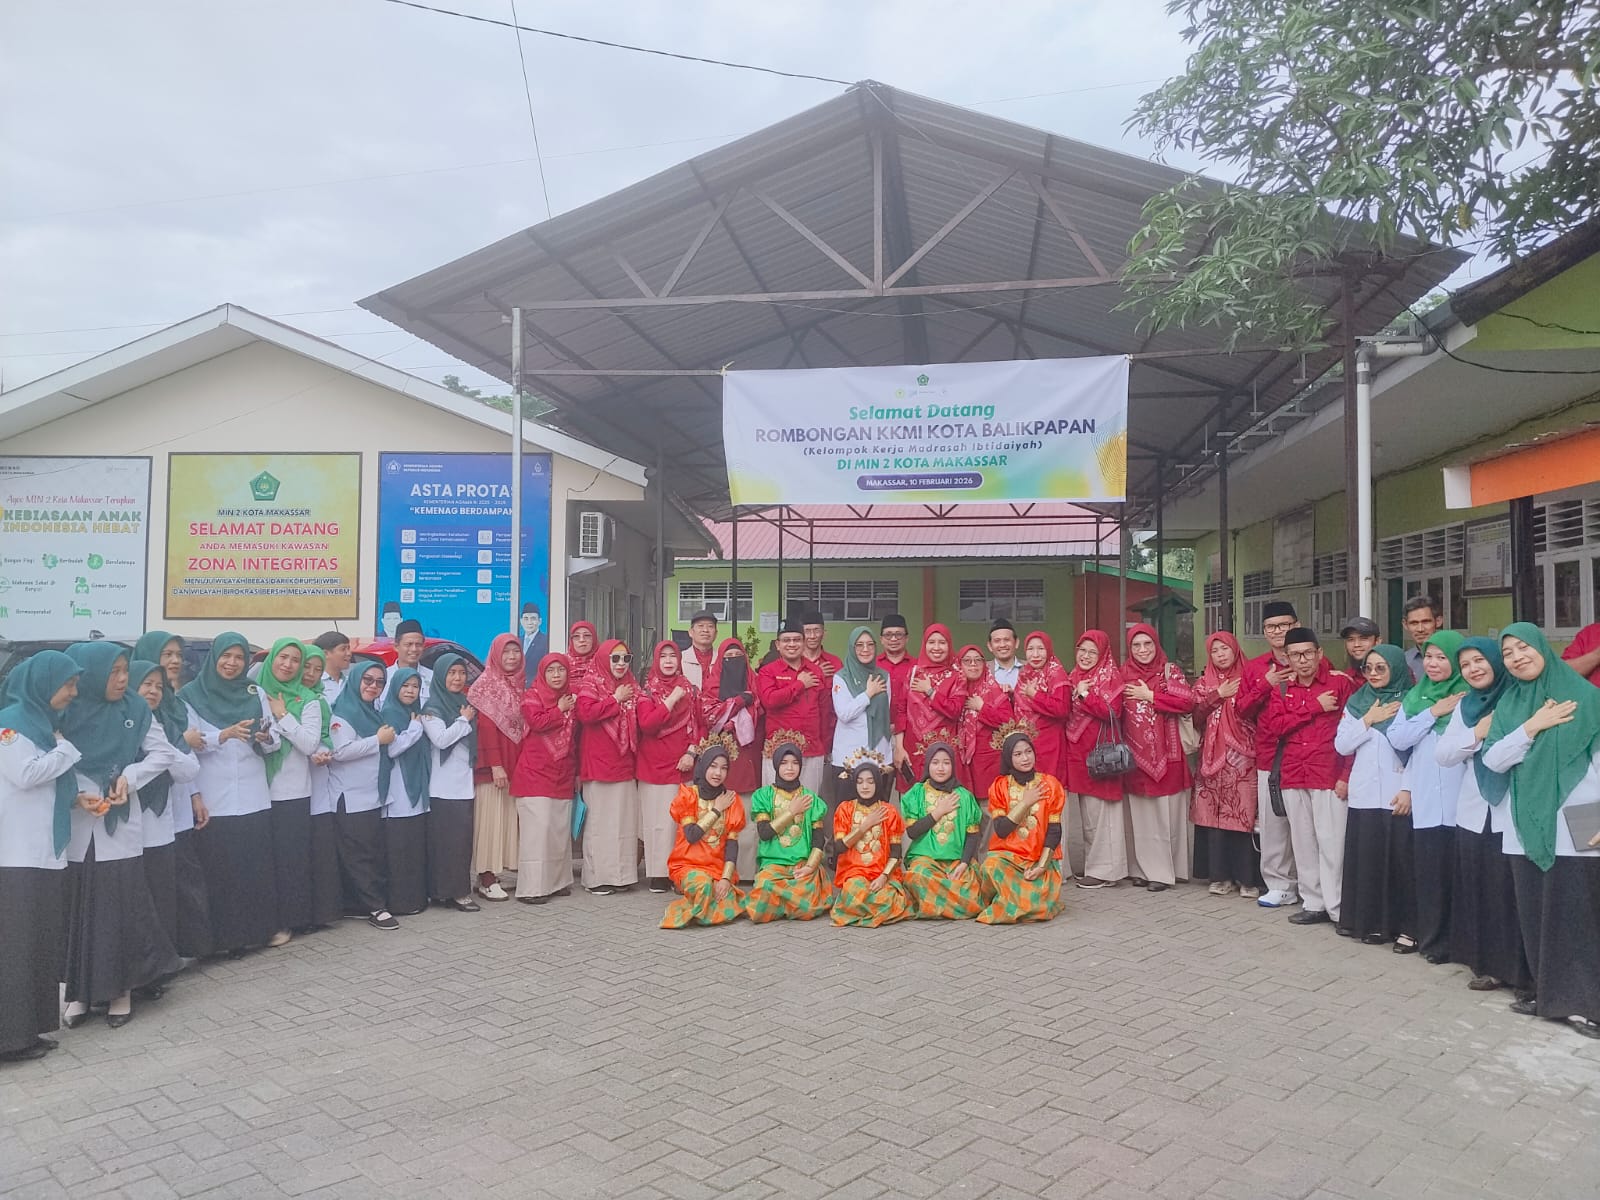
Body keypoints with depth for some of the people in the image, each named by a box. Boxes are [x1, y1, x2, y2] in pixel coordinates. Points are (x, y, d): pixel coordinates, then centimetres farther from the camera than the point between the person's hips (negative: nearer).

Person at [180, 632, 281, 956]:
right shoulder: (191, 695, 0)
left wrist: (265, 738, -15)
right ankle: (223, 935, 8)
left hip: (254, 799, 3)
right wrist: (225, 735, -22)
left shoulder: (256, 693, 10)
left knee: (256, 867, 4)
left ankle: (255, 929, 13)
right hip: (213, 801, -3)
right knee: (218, 871, 0)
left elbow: (274, 740, 7)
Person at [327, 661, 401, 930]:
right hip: (350, 799, -9)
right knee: (360, 855, -6)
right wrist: (378, 739, -15)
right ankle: (375, 908, -5)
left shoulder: (375, 714, 16)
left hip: (373, 796, 9)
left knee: (376, 853, 9)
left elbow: (391, 749, 22)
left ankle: (360, 904, 18)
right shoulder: (343, 712, -9)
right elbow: (341, 751, -22)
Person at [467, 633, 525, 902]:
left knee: (510, 817, 7)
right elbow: (486, 726, -13)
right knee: (491, 818, -4)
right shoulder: (486, 684, -6)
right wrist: (495, 765, -20)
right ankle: (487, 880, 1)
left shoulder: (520, 684, 13)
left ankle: (500, 872, 14)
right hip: (493, 765, -7)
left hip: (516, 764, 7)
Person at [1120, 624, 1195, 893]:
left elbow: (1188, 701, -15)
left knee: (1165, 814, 0)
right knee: (1140, 814, 7)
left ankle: (1164, 871, 7)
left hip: (1166, 753, -3)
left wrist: (1150, 696, -11)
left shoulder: (1170, 670, 0)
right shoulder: (1124, 674, 9)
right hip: (1135, 754, 3)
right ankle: (1144, 869, 16)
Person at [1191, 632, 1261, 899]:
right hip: (1213, 758, 3)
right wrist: (1218, 695, -6)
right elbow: (1196, 715, 1)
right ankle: (1221, 876, 10)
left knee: (1244, 815, -7)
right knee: (1214, 816, 1)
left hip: (1243, 759, -3)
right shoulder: (1203, 683, 14)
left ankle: (1247, 879, 1)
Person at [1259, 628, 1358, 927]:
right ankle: (1315, 903, 20)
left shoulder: (1340, 682, -3)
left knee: (1331, 843, -4)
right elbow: (1275, 725, -4)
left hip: (1330, 777, -4)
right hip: (1292, 778, 5)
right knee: (1303, 843, 10)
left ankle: (1338, 908, 6)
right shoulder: (1282, 688, 10)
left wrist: (1347, 775, -10)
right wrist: (1315, 707, -10)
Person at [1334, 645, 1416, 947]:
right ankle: (1373, 922, 14)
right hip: (1363, 795, 4)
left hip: (1398, 796, -4)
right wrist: (1368, 720, -3)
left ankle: (1407, 928, 5)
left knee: (1401, 861, -3)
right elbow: (1341, 745, 7)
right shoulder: (1357, 702, 12)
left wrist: (1409, 789, -13)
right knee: (1367, 860, 4)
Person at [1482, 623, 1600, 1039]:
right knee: (1535, 913, 8)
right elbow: (1493, 759, 2)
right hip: (1527, 827, 4)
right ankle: (1548, 993, 19)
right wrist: (1532, 727, -10)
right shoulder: (1508, 704, 11)